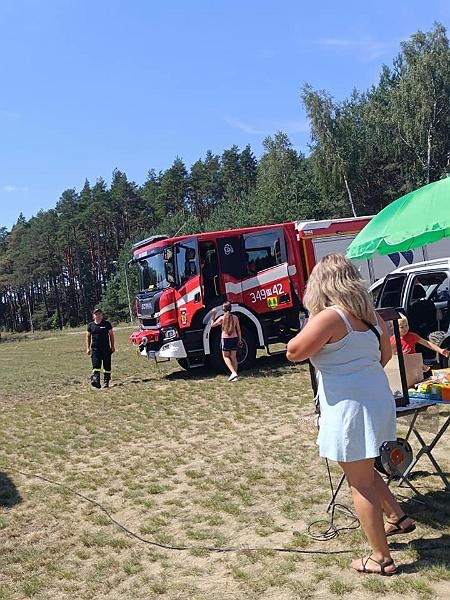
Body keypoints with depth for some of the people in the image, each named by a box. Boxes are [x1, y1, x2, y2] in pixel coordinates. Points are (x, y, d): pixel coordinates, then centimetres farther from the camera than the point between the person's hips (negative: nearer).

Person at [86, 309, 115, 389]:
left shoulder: (107, 324, 3)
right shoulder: (91, 325, 7)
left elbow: (111, 335, 8)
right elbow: (88, 336, 14)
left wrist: (112, 346, 4)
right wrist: (88, 348, 7)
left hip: (106, 348, 0)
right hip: (95, 348, 0)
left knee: (107, 366, 3)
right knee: (96, 365, -11)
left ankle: (106, 381, 14)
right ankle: (96, 380, -20)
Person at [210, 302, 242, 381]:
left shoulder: (222, 318, -11)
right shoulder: (235, 317, 0)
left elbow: (212, 325, 2)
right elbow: (238, 330, 6)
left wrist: (213, 316, 8)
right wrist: (240, 340, 14)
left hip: (225, 339, -4)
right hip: (234, 339, 4)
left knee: (226, 357, 8)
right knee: (233, 357, 14)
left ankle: (233, 373, -9)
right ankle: (235, 374, 12)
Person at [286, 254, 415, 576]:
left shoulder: (329, 317, -17)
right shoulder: (371, 315, 7)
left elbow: (294, 352, -14)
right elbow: (386, 353, 20)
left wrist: (310, 325, 1)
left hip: (351, 407, -8)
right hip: (379, 398, 9)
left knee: (361, 483, 4)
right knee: (364, 471, 28)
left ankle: (381, 558, 15)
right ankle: (398, 517, 36)